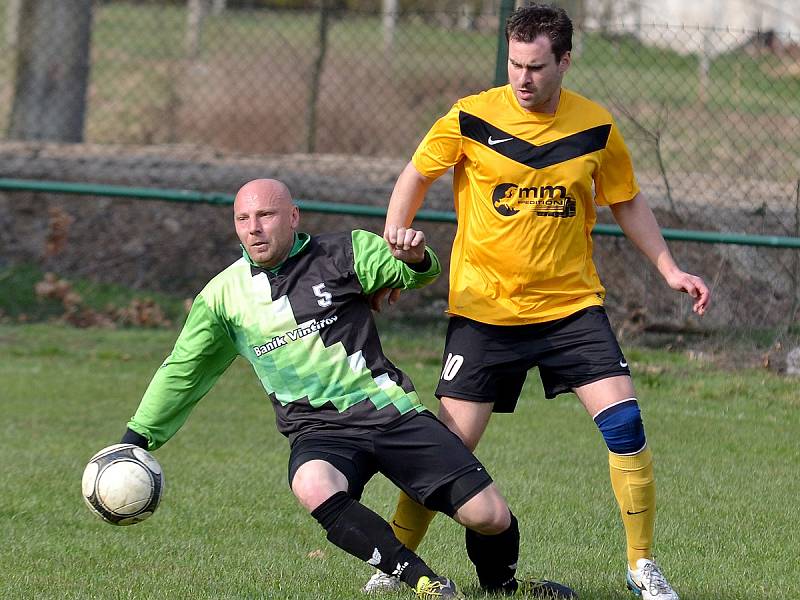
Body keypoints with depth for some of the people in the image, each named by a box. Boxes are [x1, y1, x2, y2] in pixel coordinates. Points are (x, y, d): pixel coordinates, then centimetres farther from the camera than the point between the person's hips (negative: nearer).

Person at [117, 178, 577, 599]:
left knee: (490, 517, -13)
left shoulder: (341, 254, 4)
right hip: (319, 430, 0)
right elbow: (181, 373, 17)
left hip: (392, 411, 0)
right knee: (314, 487, -39)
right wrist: (135, 440, 13)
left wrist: (414, 257, -26)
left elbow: (412, 274, -2)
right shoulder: (224, 296, 9)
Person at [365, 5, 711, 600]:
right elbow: (415, 177, 7)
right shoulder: (470, 120, -7)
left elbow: (628, 203, 15)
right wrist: (390, 250, -6)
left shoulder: (597, 127, 0)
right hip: (484, 309, -1)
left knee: (624, 422, -12)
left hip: (572, 305, 2)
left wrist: (669, 269, 7)